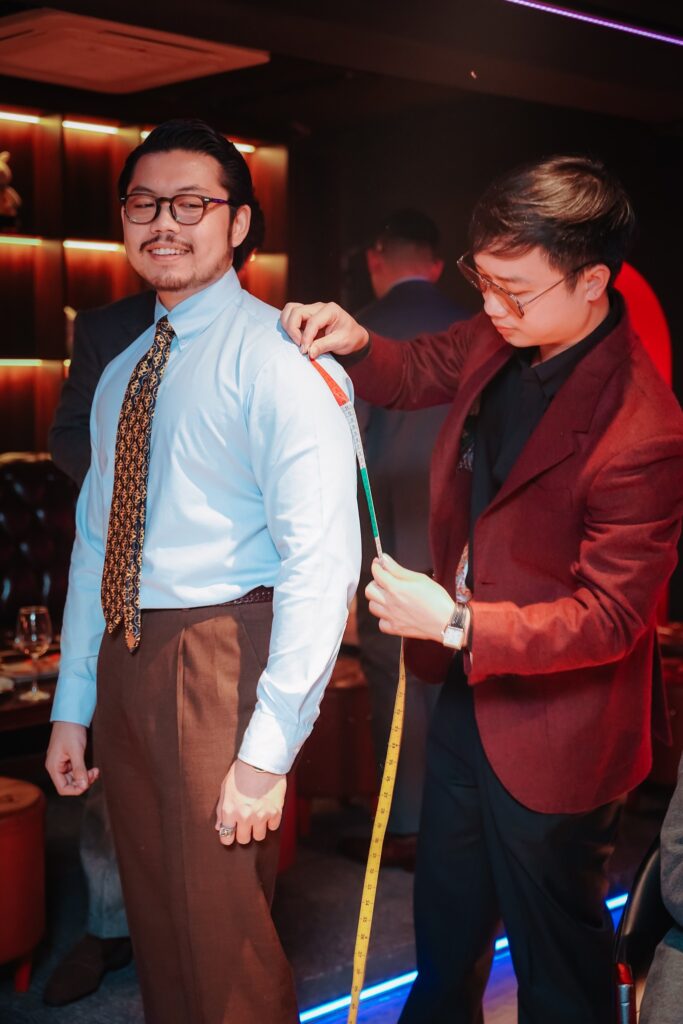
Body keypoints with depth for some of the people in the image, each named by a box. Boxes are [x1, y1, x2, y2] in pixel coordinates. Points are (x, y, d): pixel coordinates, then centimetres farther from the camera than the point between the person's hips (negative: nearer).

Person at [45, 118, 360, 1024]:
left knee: (222, 936, 4)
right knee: (155, 919, 20)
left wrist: (268, 751, -22)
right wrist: (72, 706, 14)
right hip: (125, 662, 7)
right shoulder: (121, 372, 12)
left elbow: (322, 559, -19)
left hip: (221, 660, -7)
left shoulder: (275, 359, -13)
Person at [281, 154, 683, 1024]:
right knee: (445, 920, 30)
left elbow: (610, 617, -26)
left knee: (554, 952, 16)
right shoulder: (501, 340, -8)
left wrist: (458, 624, -32)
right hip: (469, 690, 8)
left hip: (550, 733, -8)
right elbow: (413, 374, 12)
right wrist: (354, 343, -10)